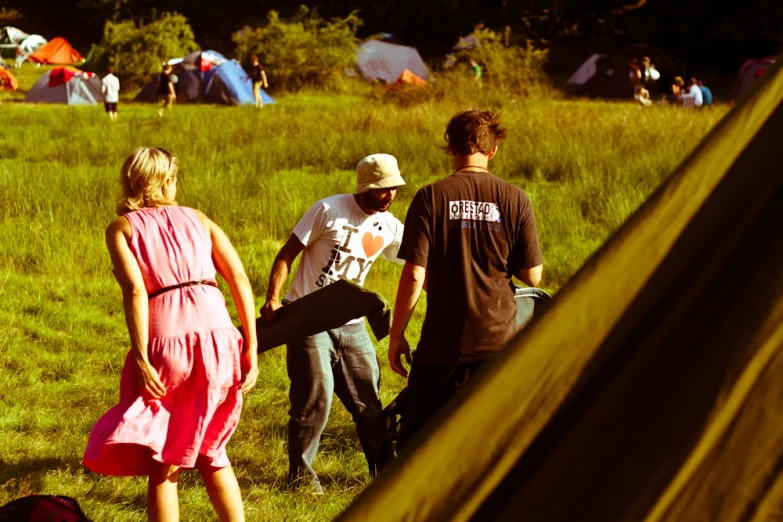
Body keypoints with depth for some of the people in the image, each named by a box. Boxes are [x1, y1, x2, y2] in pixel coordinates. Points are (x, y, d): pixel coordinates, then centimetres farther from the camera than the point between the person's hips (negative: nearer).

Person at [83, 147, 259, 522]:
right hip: (217, 335, 3)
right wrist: (250, 349, 7)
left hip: (166, 342, -3)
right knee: (210, 451, 22)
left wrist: (141, 360, -12)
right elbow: (240, 281, 7)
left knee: (162, 464, 8)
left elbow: (134, 291, -8)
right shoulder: (197, 219, 17)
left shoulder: (122, 228, 8)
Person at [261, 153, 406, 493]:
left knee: (368, 399, 9)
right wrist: (273, 299, -19)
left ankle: (385, 470, 20)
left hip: (350, 324, 5)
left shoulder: (389, 228, 3)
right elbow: (287, 254, -9)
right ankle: (300, 473, 9)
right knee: (316, 399, -6)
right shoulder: (330, 211, -12)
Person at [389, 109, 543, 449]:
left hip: (443, 344, -2)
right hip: (499, 341, 2)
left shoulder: (430, 197, -6)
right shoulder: (515, 200, -2)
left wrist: (397, 335, -1)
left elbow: (414, 275, -9)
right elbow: (532, 276, 0)